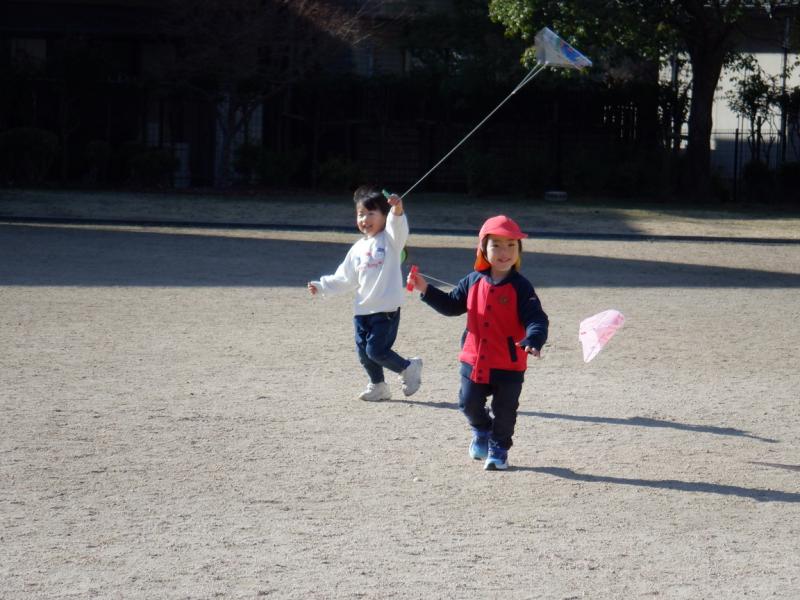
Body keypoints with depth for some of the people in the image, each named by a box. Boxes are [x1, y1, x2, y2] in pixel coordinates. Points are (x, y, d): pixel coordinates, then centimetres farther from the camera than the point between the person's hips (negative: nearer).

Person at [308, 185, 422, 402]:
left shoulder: (390, 239, -3)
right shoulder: (358, 249, 14)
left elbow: (398, 228, -27)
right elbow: (345, 278, 20)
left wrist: (397, 211, -48)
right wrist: (321, 287, 12)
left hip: (386, 309, -7)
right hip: (362, 309, 7)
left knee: (376, 351, -11)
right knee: (364, 352, 10)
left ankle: (408, 368, 12)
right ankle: (378, 387, 29)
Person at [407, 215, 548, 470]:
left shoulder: (520, 287, -11)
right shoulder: (473, 282, 3)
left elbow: (536, 318, -19)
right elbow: (451, 305, 16)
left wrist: (533, 341, -38)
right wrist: (426, 290, 6)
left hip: (509, 364, -4)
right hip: (474, 360, 4)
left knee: (504, 409, 5)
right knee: (469, 402, 9)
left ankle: (499, 449, 24)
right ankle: (482, 431, 39)